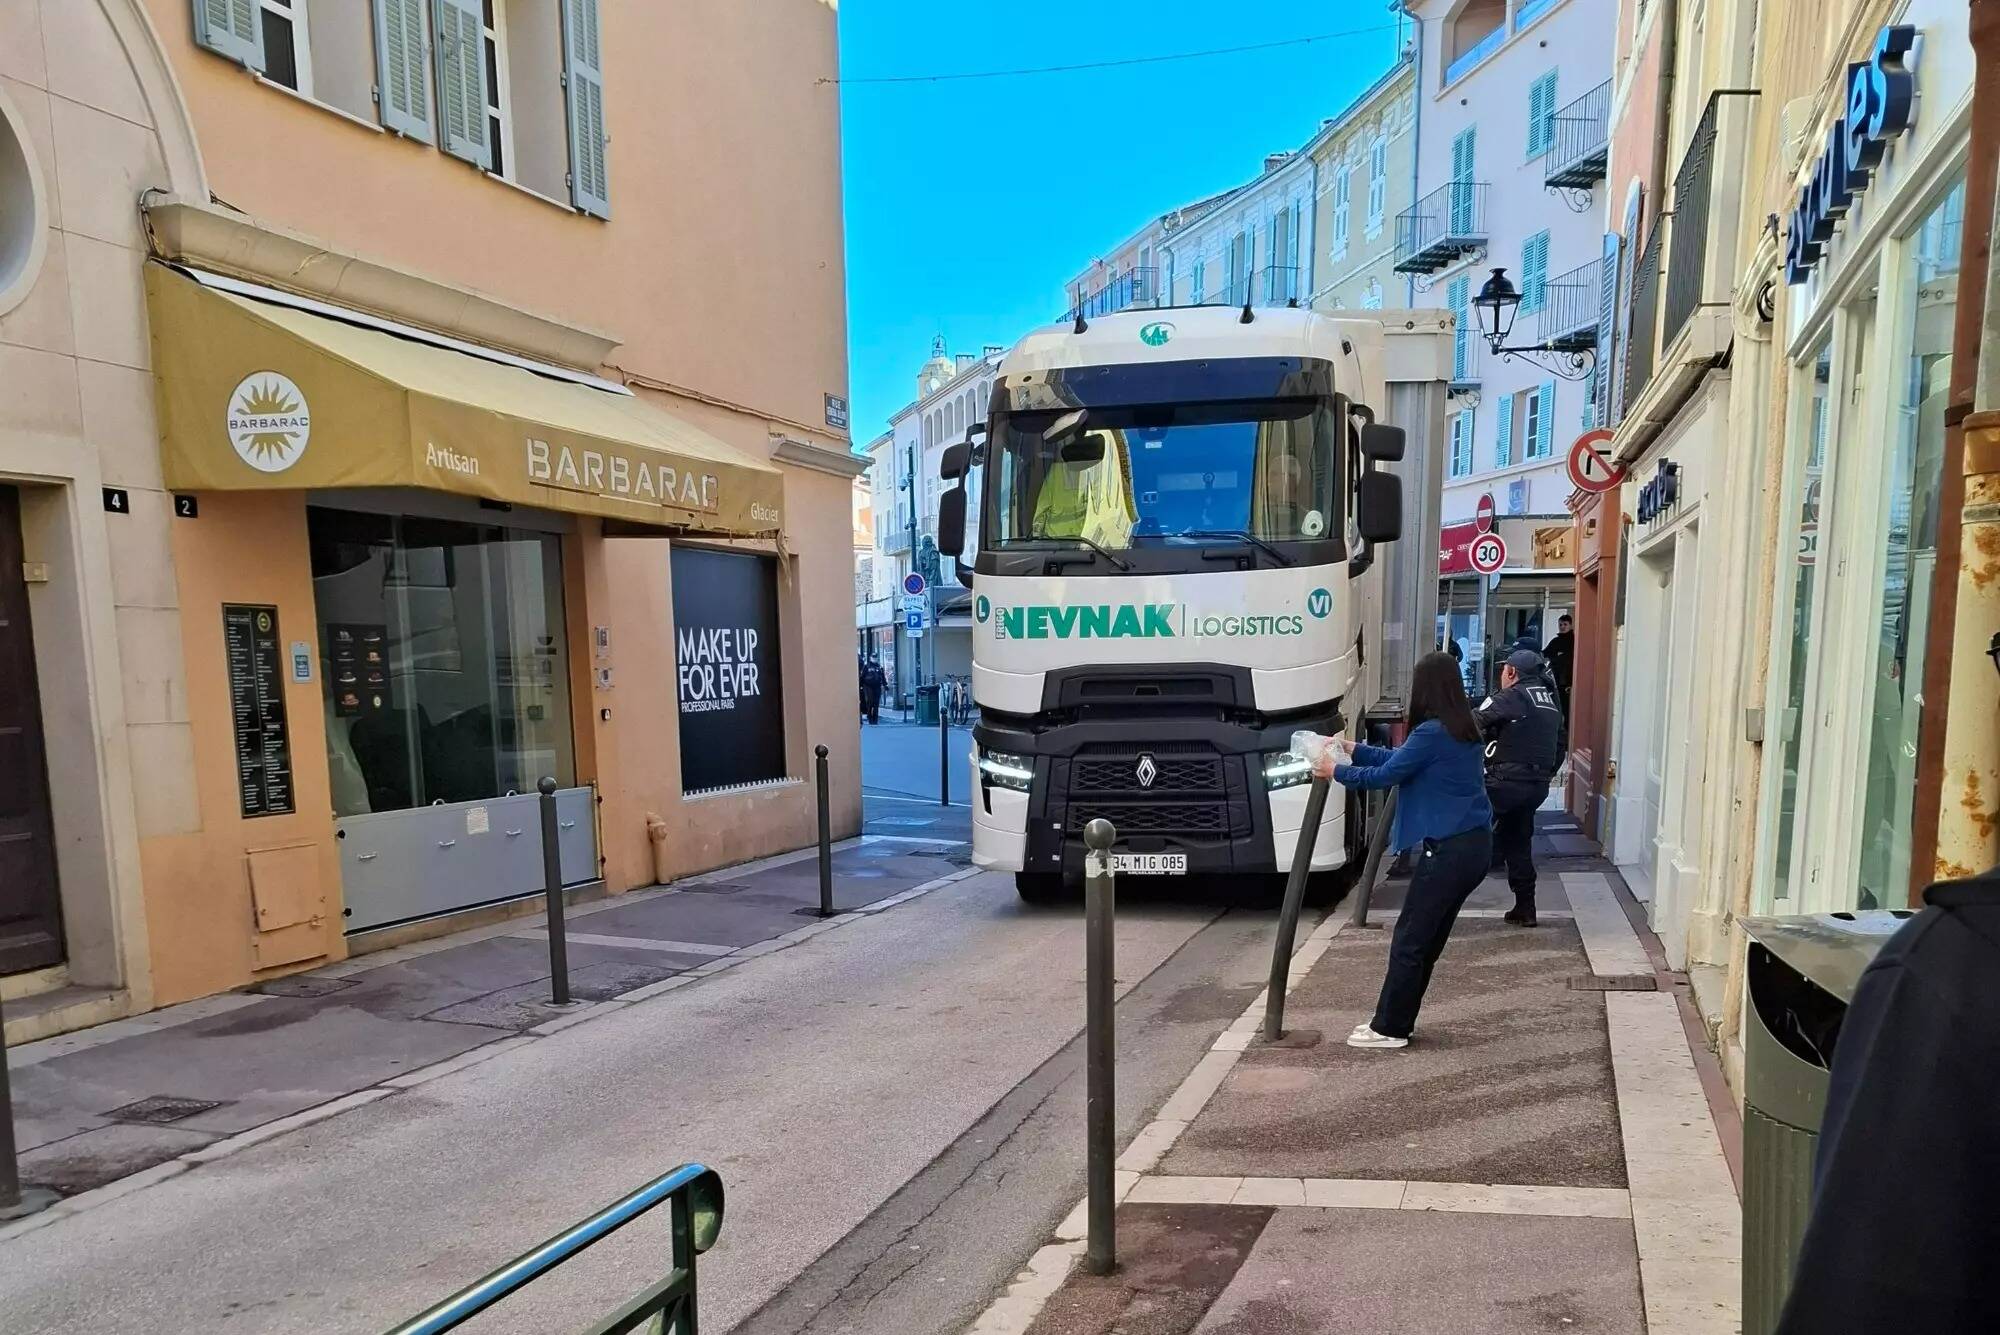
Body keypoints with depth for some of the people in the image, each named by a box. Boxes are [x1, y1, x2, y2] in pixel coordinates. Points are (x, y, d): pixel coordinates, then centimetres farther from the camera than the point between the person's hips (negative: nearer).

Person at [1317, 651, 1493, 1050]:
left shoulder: (1432, 732, -18)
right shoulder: (1462, 730, 11)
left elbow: (1385, 775, -12)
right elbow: (1400, 759, 20)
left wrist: (1337, 771, 3)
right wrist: (1355, 749, 23)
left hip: (1449, 849, -9)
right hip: (1473, 843, 9)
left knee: (1410, 939, 0)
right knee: (1427, 939, 15)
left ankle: (1389, 1028, 9)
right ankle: (1396, 1020, 24)